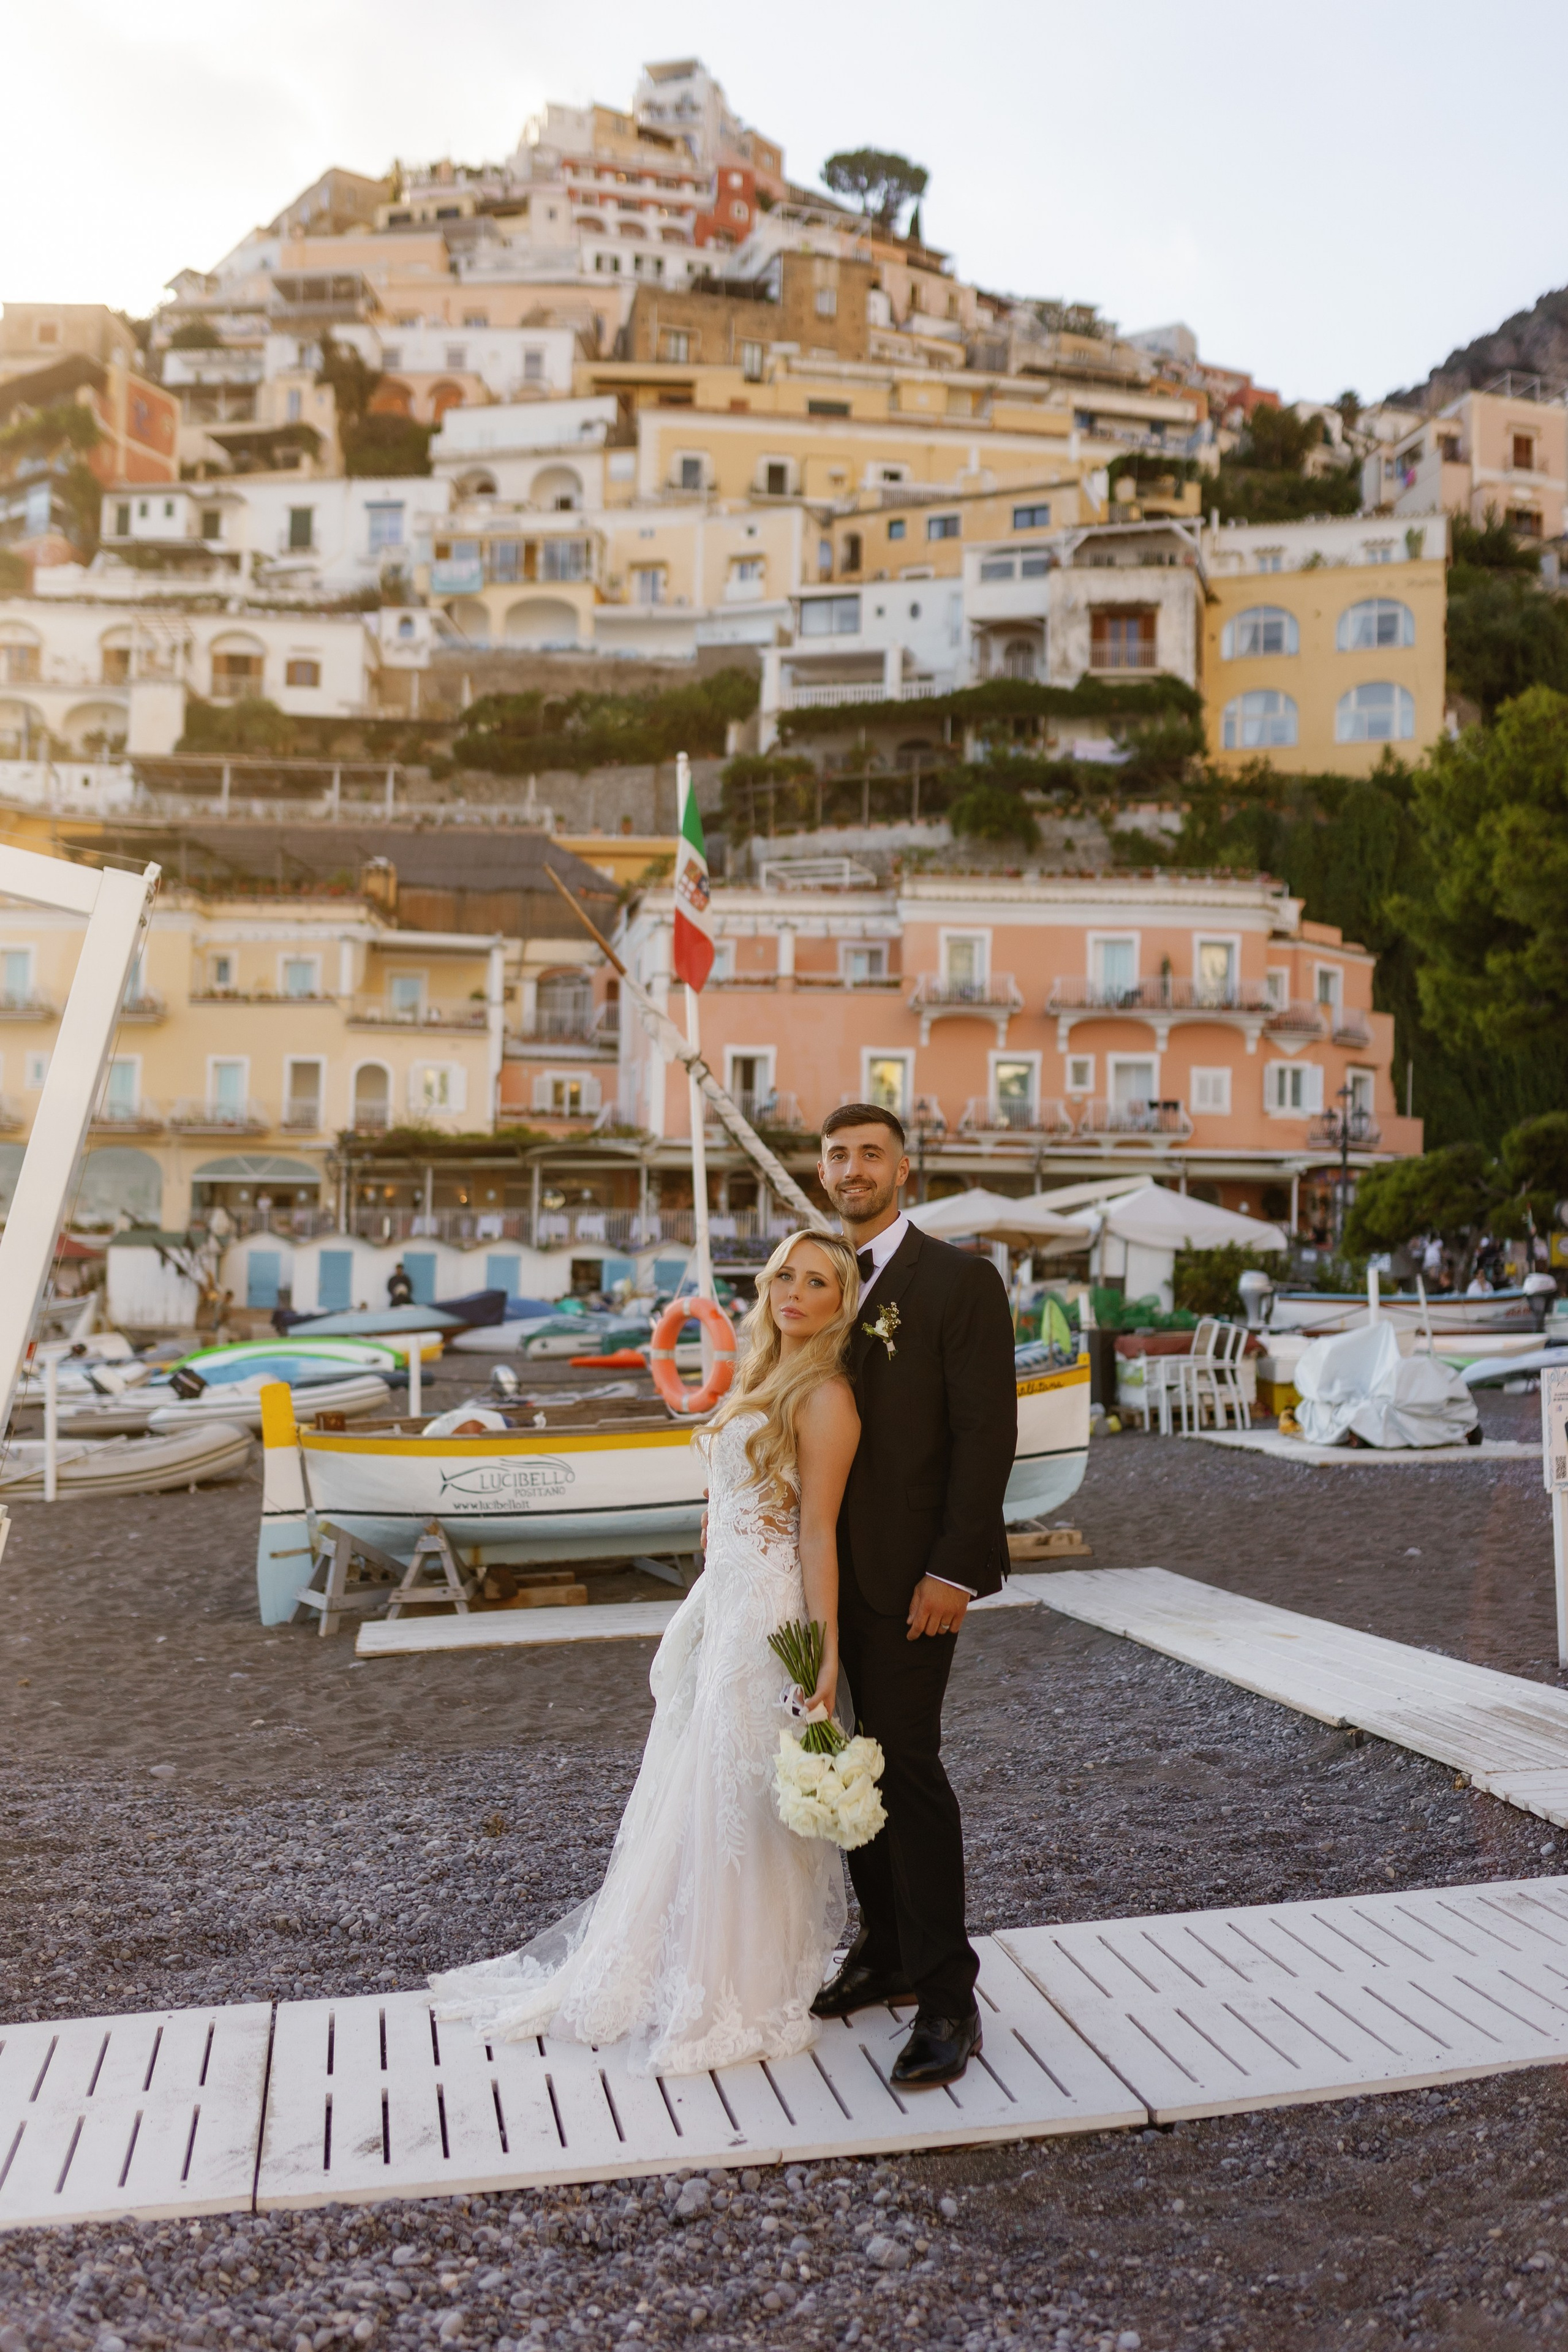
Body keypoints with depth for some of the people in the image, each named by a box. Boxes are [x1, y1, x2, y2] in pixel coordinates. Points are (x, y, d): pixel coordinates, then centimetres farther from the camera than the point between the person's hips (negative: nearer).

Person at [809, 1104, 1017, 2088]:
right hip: (831, 1567, 6)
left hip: (912, 1572, -6)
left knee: (908, 1762, -5)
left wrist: (955, 1570, -17)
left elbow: (987, 1432, -12)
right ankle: (887, 1948, 28)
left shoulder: (960, 1280, -8)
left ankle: (947, 1997, 6)